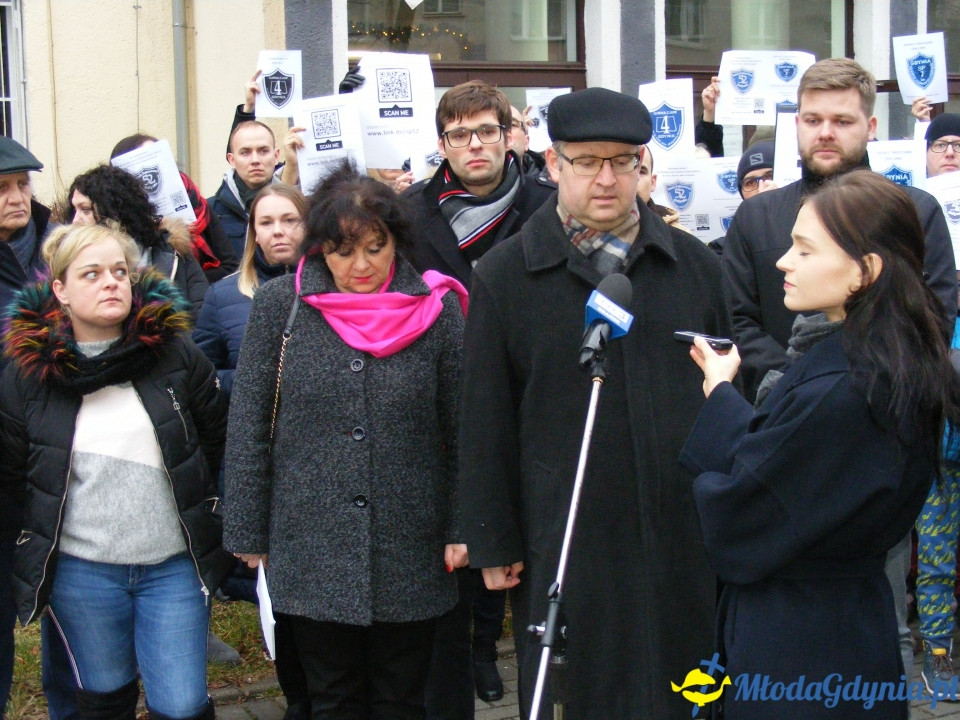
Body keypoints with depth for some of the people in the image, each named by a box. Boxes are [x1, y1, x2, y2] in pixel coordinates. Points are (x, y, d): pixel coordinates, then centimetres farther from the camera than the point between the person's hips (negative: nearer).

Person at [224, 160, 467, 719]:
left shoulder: (437, 309, -2)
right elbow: (249, 429, 2)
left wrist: (462, 529, 1)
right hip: (312, 551, 0)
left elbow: (461, 428, 2)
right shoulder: (280, 305, -2)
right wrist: (249, 534, 2)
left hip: (411, 554, 0)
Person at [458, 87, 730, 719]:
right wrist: (494, 545, -1)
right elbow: (486, 424, 0)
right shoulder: (504, 276, 0)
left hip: (686, 542, 3)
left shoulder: (694, 263, 8)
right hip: (565, 549, -2)